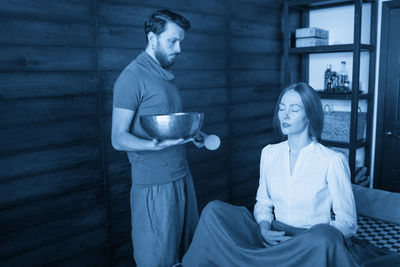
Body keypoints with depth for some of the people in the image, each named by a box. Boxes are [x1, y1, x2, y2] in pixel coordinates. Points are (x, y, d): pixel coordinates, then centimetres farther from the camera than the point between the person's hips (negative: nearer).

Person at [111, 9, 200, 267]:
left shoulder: (168, 75, 13)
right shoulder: (132, 77, -13)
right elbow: (118, 138, -16)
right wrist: (154, 145, -32)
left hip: (182, 175, 8)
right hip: (154, 184, -8)